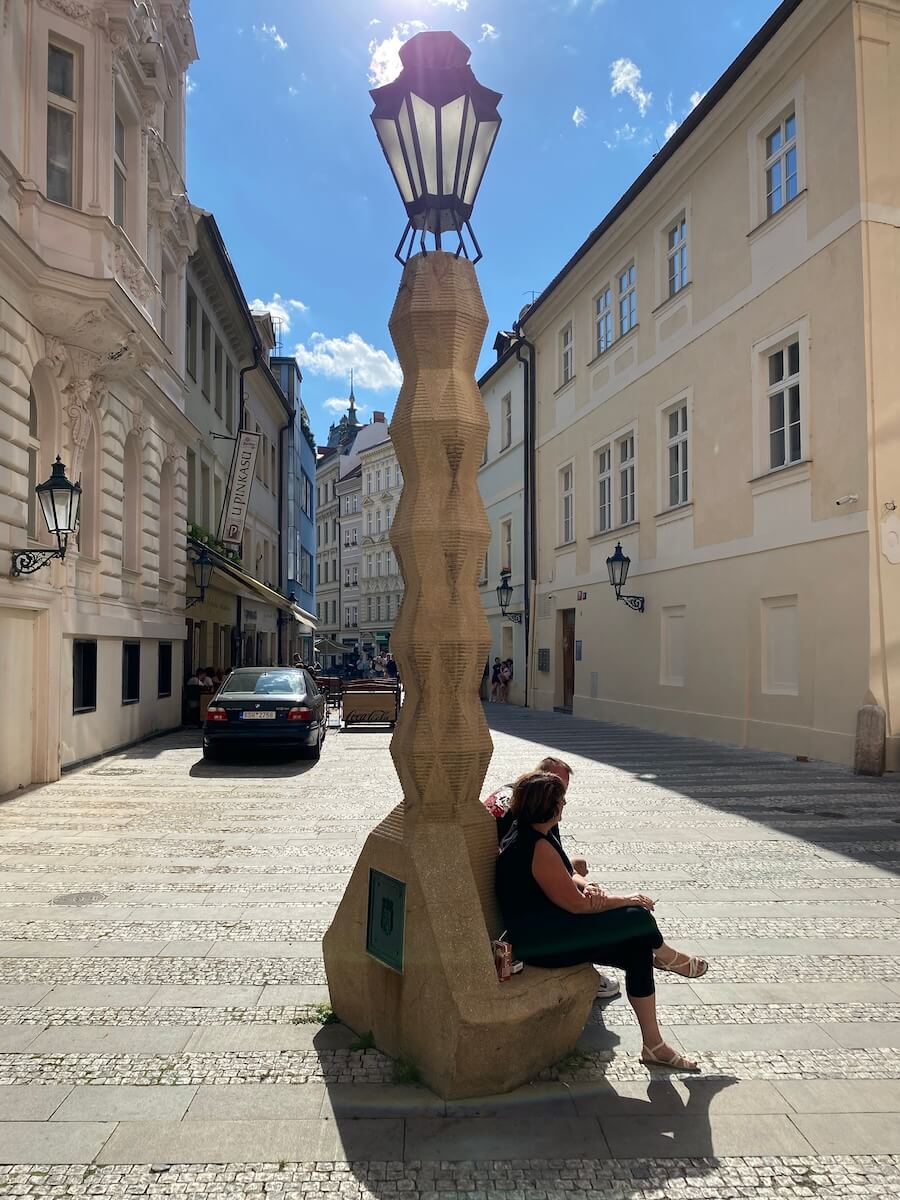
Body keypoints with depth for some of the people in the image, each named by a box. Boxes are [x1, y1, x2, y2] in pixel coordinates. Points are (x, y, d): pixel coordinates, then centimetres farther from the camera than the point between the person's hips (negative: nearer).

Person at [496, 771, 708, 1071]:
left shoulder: (523, 833, 5)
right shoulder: (536, 847, -26)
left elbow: (565, 882, 13)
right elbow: (575, 904, -21)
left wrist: (589, 889, -9)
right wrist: (626, 900, -8)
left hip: (543, 931, 10)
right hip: (542, 944, -10)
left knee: (637, 948, 2)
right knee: (638, 917, -14)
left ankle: (653, 1045, 11)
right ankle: (664, 955, 21)